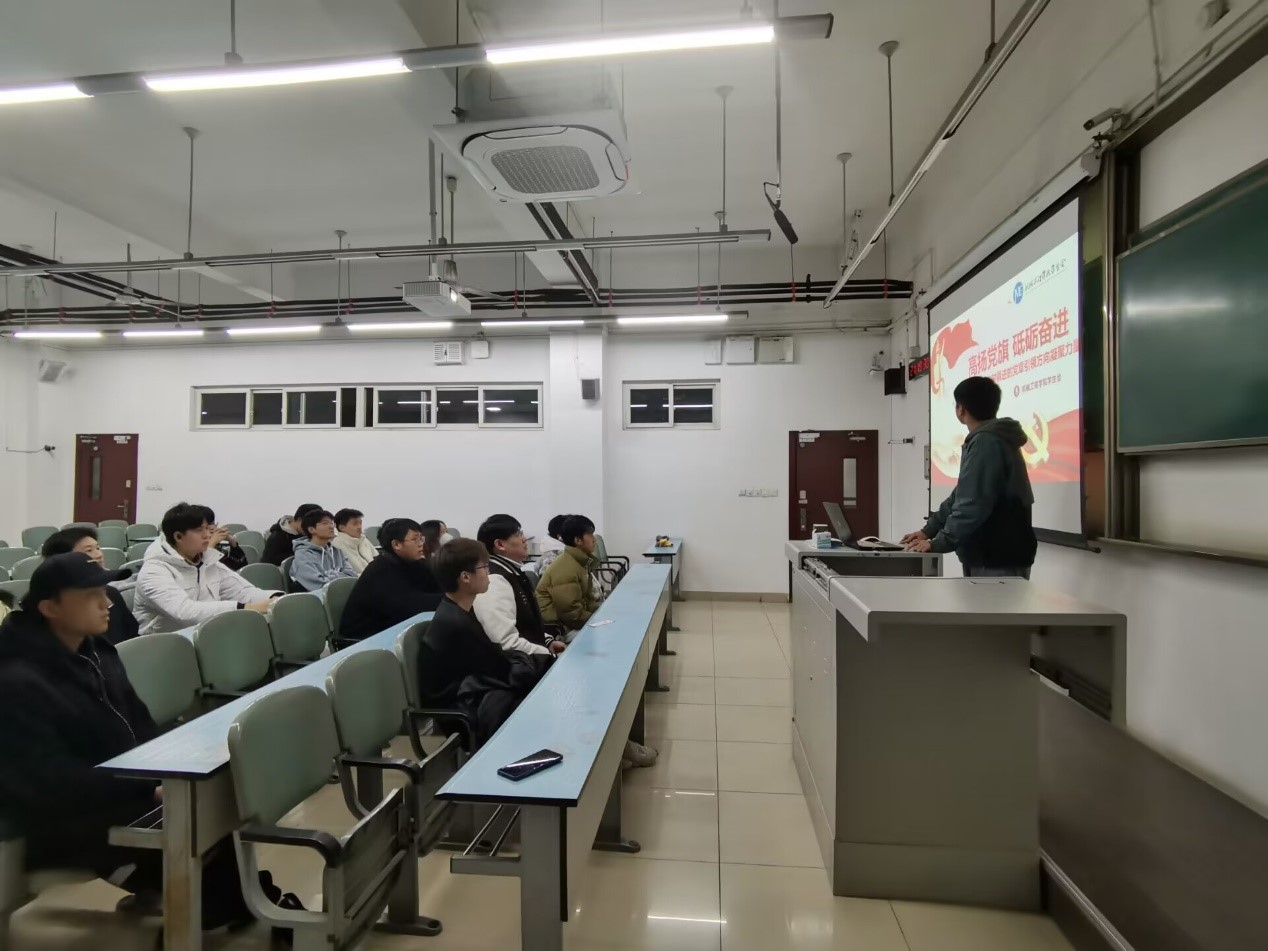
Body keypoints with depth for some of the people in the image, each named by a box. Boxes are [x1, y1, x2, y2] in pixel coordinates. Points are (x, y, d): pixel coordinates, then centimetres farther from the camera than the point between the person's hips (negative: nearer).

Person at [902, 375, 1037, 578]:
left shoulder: (986, 442, -16)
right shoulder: (988, 440, 19)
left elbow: (973, 505, -24)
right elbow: (961, 497, 21)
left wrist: (938, 543, -17)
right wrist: (929, 530, 16)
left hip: (1000, 560, -11)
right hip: (986, 556, 11)